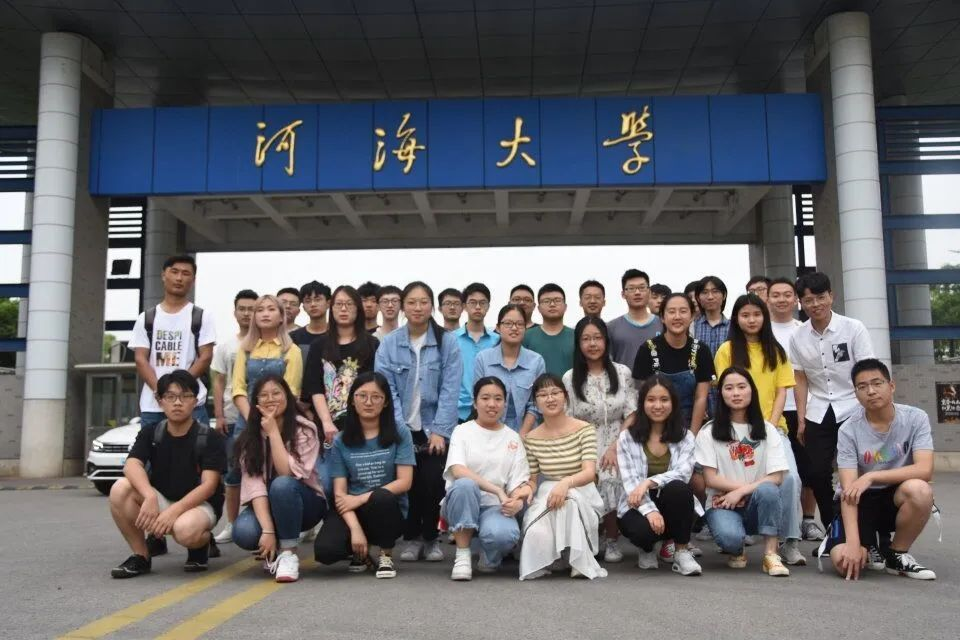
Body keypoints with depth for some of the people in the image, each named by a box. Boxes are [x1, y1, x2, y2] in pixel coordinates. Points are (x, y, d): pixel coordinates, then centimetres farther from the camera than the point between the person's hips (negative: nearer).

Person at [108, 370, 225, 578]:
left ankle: (202, 543, 1)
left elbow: (209, 485, -18)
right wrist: (150, 497, -38)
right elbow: (132, 465, -18)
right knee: (120, 489, -24)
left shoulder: (210, 437, -11)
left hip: (199, 503, -4)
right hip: (161, 500, 4)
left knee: (185, 530, -39)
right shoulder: (150, 433, 0)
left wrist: (174, 511, -32)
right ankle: (141, 555, -7)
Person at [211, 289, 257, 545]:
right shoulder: (225, 347, 12)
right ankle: (231, 525, 15)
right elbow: (219, 383, 10)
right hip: (233, 418, 3)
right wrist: (219, 416, 0)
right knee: (233, 472, 8)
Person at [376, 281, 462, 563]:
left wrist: (439, 431, -12)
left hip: (434, 429, -1)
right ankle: (412, 538, 20)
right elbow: (386, 390, -4)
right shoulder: (389, 344, 1)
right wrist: (399, 429, -13)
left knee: (432, 483, -7)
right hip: (402, 429, 1)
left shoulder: (448, 342, -2)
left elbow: (450, 390, -6)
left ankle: (431, 538, 16)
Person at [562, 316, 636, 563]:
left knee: (610, 483, -27)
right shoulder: (569, 378, 2)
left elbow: (632, 415, 1)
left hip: (617, 445, 0)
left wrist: (614, 447, -10)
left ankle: (611, 540, -2)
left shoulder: (622, 373, 4)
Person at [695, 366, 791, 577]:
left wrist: (742, 491, -16)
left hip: (756, 505, 2)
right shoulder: (709, 431, -1)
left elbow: (776, 477, -5)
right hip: (722, 504, -2)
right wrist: (747, 486, -14)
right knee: (730, 537, -34)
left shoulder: (767, 430, 5)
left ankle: (770, 554, -18)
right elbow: (710, 479, -6)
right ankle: (736, 551, 4)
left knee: (768, 490, -33)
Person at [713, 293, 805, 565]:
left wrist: (771, 425, -7)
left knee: (790, 477, -16)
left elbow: (781, 392, 7)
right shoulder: (727, 350, 4)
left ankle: (791, 541, -6)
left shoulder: (776, 351, 13)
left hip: (773, 427, 2)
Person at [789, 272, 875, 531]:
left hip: (851, 411, -3)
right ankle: (832, 530, 16)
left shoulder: (853, 328, -6)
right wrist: (801, 419, 4)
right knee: (818, 474, -1)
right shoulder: (798, 337, 3)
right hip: (817, 415, 3)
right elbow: (801, 380, 8)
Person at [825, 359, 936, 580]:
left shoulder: (916, 418, -11)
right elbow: (848, 491, -20)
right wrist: (853, 542, -30)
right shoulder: (849, 430, -15)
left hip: (896, 496, 1)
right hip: (862, 500, -1)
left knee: (919, 490, -35)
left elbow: (925, 470, -24)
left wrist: (871, 476, -30)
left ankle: (897, 554, -7)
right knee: (843, 561, -26)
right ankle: (870, 548, 14)